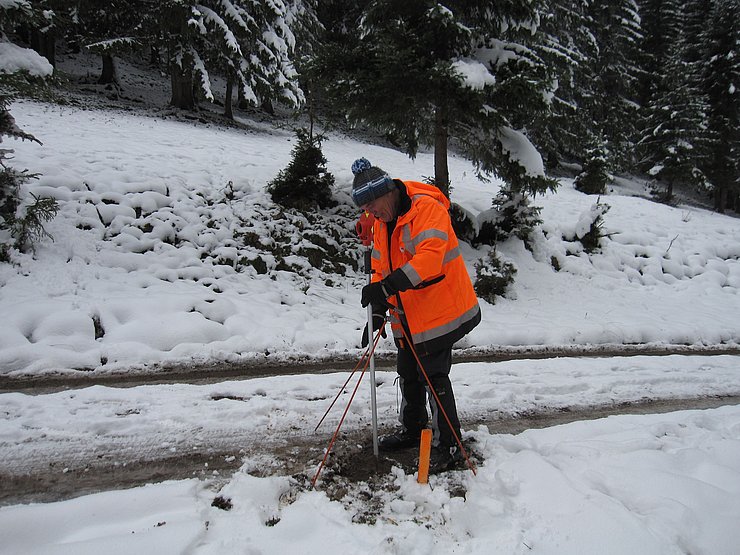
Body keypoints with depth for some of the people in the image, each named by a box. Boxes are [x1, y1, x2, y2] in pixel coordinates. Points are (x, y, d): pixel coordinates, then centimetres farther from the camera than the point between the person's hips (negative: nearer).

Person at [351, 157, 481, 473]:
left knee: (434, 377, -4)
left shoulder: (427, 209, -20)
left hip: (441, 311, -9)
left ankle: (448, 447, 11)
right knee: (408, 374, 19)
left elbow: (431, 256, -34)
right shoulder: (381, 224, 8)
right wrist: (378, 313, 7)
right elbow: (380, 268, 13)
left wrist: (389, 285, -41)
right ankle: (412, 429, 38)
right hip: (407, 317, 9)